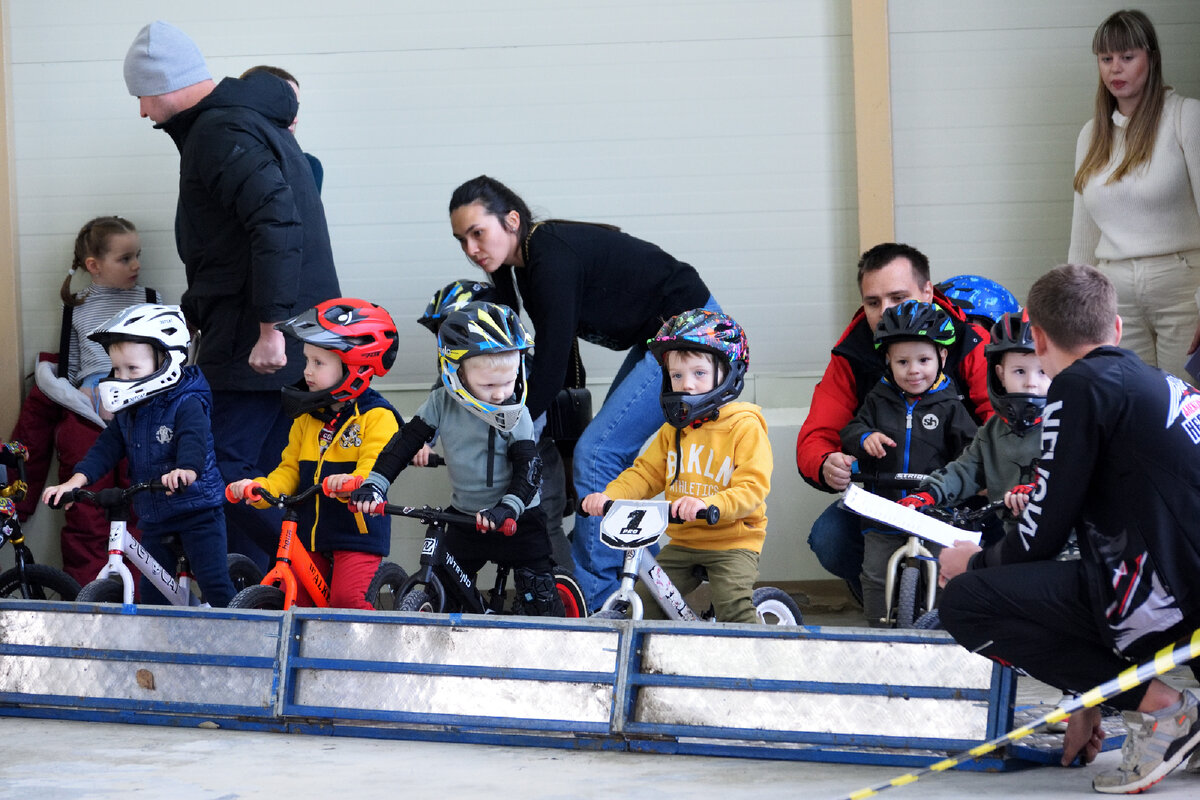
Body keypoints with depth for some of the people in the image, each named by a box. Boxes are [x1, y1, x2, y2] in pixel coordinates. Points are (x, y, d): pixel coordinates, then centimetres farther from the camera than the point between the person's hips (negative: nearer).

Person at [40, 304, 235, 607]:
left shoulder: (187, 405, -16)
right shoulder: (126, 412, 7)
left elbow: (194, 441, -32)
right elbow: (107, 447, 2)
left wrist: (186, 471, -54)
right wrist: (76, 480, -13)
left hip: (197, 510, -7)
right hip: (154, 516, 7)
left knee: (214, 584, -7)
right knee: (152, 591, 9)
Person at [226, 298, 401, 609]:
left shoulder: (377, 417, -7)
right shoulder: (307, 418, 13)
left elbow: (374, 468, -21)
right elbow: (290, 469, 10)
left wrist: (351, 483, -44)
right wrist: (260, 488, -10)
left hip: (358, 536, -6)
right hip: (311, 535, 6)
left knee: (347, 600, -20)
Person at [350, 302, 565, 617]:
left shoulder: (516, 415, -15)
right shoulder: (441, 403, -9)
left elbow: (529, 468, -18)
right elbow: (404, 443, -4)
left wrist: (508, 509, -34)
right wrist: (373, 485, -14)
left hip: (516, 520, -3)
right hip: (464, 517, 3)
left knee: (538, 598, -4)